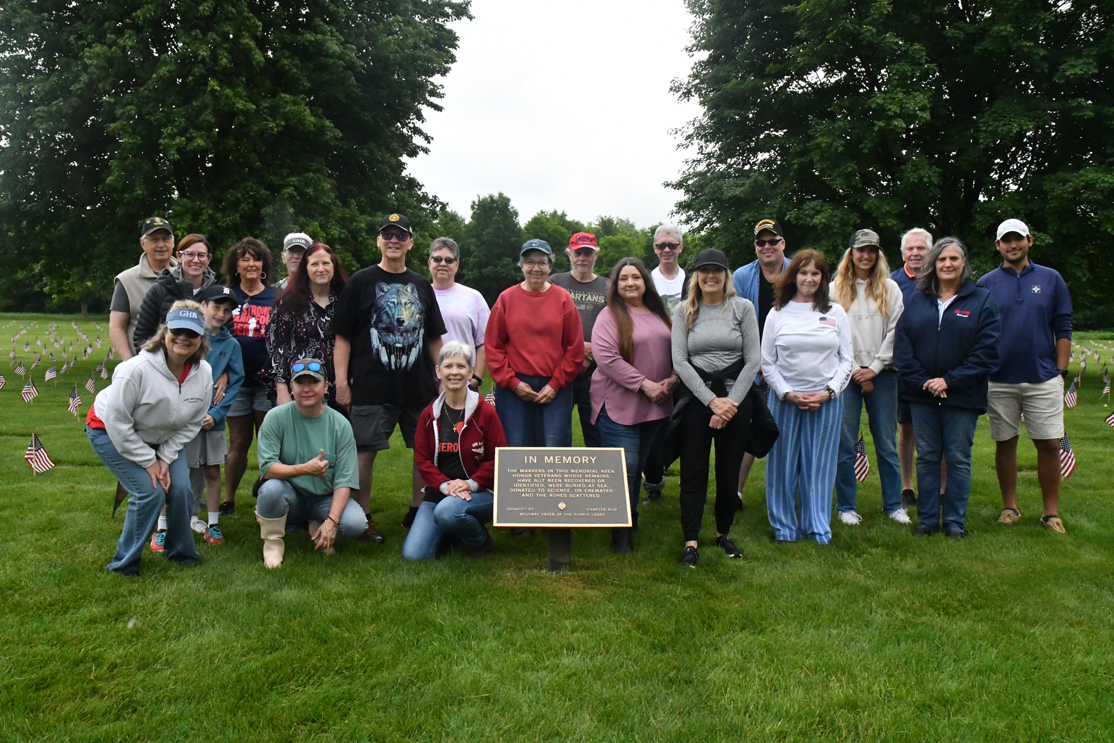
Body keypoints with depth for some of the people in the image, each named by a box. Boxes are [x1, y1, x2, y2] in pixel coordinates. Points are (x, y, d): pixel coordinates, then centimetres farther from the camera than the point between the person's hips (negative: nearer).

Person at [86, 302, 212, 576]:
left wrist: (166, 457, -12)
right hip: (110, 432, -5)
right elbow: (116, 420, -26)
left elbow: (192, 423, -5)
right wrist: (148, 461, -21)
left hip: (162, 438, 5)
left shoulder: (204, 372, -17)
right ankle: (124, 564, 3)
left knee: (180, 489, -10)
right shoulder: (138, 369, -33)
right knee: (150, 492, -18)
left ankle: (180, 552, 15)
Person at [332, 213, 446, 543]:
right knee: (366, 451, -1)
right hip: (371, 388, -4)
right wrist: (341, 381, -8)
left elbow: (433, 338, 18)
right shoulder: (361, 281, 3)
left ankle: (417, 512, 23)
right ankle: (363, 518, 12)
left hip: (420, 387, 4)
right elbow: (342, 337, 0)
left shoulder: (421, 285, 14)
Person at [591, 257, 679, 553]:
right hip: (619, 405, -5)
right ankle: (621, 534, 4)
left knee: (639, 465, 15)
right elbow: (606, 357, -17)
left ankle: (631, 515, 32)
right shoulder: (610, 316, -6)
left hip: (656, 406, 6)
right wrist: (644, 384, -17)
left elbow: (676, 351, 18)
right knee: (625, 467, -6)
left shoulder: (659, 314, 13)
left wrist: (672, 380, -1)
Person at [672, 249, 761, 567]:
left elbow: (752, 360, 0)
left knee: (729, 470, 8)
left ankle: (724, 533, 26)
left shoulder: (743, 307, 2)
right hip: (696, 395, 0)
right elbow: (679, 361, -4)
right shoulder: (683, 312, 4)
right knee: (693, 471, -1)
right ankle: (690, 541, 6)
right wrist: (712, 400, -11)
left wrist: (731, 402, -8)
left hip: (736, 394, 0)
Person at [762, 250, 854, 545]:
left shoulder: (836, 313, 6)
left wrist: (829, 392, -7)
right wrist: (787, 393, -9)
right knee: (783, 464, 4)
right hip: (784, 399, 0)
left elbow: (847, 360, 6)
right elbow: (767, 363, 3)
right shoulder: (777, 314, 3)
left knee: (819, 465, 6)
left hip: (827, 400, 1)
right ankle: (785, 527, 17)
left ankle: (818, 528, 18)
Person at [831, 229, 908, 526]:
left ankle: (893, 504, 16)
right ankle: (846, 506, 10)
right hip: (846, 374, -1)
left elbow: (895, 332, 2)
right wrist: (855, 370, -6)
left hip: (882, 374, 1)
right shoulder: (835, 289, 5)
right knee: (845, 443, 0)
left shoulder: (890, 289, 8)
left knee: (886, 443, 6)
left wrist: (875, 368, -6)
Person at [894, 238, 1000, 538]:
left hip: (962, 396, -2)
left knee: (958, 458, 5)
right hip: (922, 394, 2)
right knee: (926, 457, 8)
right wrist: (921, 381, -10)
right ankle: (927, 519, 17)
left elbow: (986, 350, -7)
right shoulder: (917, 300, 9)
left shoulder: (982, 300, 1)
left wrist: (950, 381, -14)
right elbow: (902, 345, 2)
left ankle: (955, 521, 15)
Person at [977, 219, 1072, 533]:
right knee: (1005, 444, 7)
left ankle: (1051, 512, 10)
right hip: (1000, 380, 0)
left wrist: (1061, 371, 0)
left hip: (1043, 378, 0)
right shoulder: (986, 284, 4)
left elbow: (1063, 328, 6)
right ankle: (1009, 507, 19)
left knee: (1049, 444, 0)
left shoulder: (1051, 279, 5)